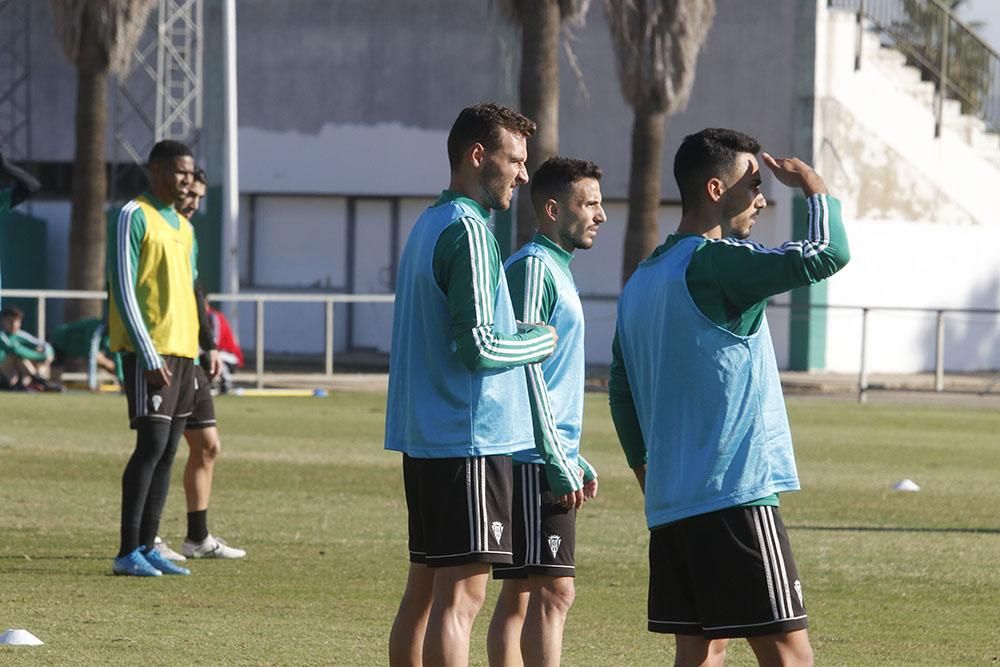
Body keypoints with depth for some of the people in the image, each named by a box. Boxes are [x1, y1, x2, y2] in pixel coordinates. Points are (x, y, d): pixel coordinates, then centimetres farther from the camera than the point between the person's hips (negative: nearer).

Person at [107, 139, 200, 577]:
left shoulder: (184, 228, 19)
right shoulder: (134, 217, -7)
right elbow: (123, 291, -13)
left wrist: (193, 355, 17)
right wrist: (149, 356, -18)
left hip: (182, 351, 8)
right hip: (150, 350, -8)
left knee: (167, 451, 6)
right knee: (152, 446, -13)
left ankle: (147, 546, 9)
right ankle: (128, 553, -12)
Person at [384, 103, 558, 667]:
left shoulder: (430, 224, 17)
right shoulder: (468, 230, -14)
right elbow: (477, 345, -20)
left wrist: (515, 331, 13)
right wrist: (540, 343, -4)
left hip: (423, 436, 10)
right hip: (471, 440, -10)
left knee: (424, 588, 13)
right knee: (461, 594, -10)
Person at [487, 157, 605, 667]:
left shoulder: (556, 270, 20)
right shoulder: (533, 267, -10)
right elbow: (524, 367, -17)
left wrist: (577, 461, 24)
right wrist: (559, 463, -19)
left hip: (549, 461, 10)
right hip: (535, 461, -10)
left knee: (519, 594, 9)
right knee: (553, 591, -14)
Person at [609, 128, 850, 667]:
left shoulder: (640, 283, 16)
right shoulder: (716, 263, -12)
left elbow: (621, 394, 22)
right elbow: (826, 255, -22)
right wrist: (814, 187, -5)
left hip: (670, 503, 9)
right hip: (734, 498, -9)